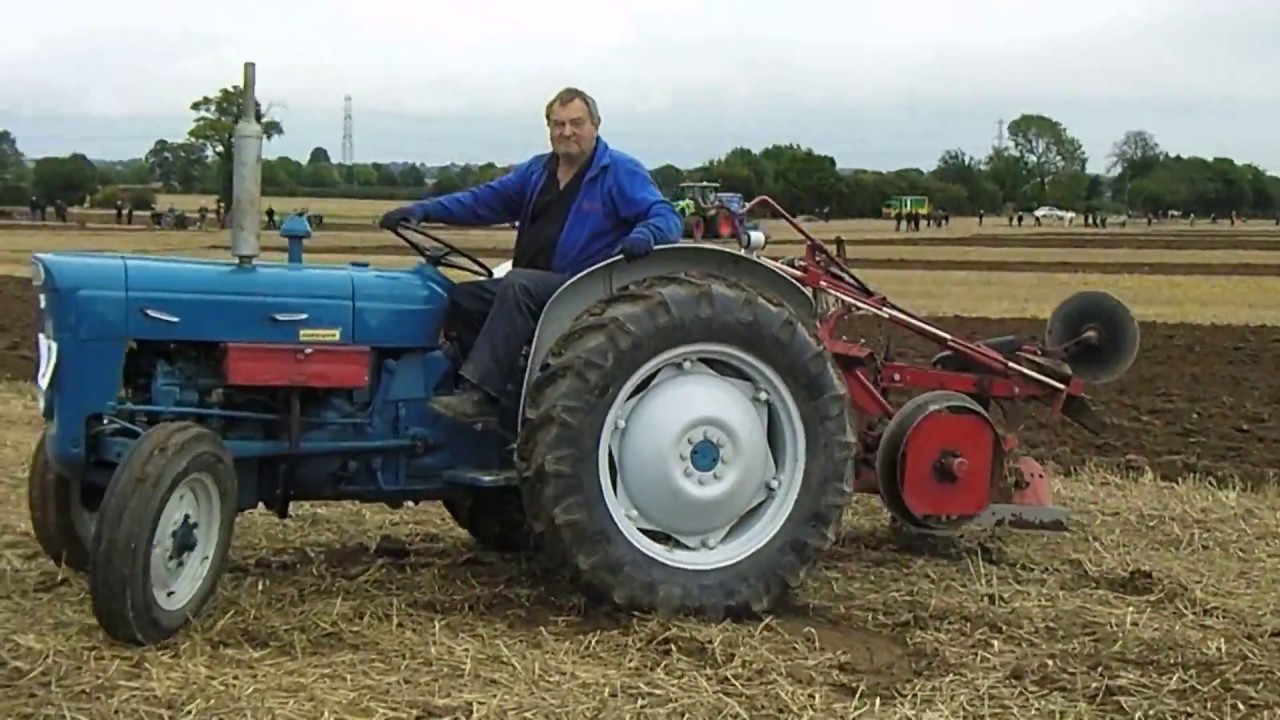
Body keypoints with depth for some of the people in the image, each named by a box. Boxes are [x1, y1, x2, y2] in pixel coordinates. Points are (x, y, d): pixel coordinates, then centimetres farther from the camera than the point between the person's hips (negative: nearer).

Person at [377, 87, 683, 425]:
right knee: (462, 299, -4)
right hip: (530, 289, 8)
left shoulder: (621, 171, -6)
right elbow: (483, 201, 13)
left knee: (519, 286, -32)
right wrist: (421, 211, 0)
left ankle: (481, 393, -37)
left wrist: (643, 236, -40)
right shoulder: (536, 171, 15)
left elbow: (667, 218, -16)